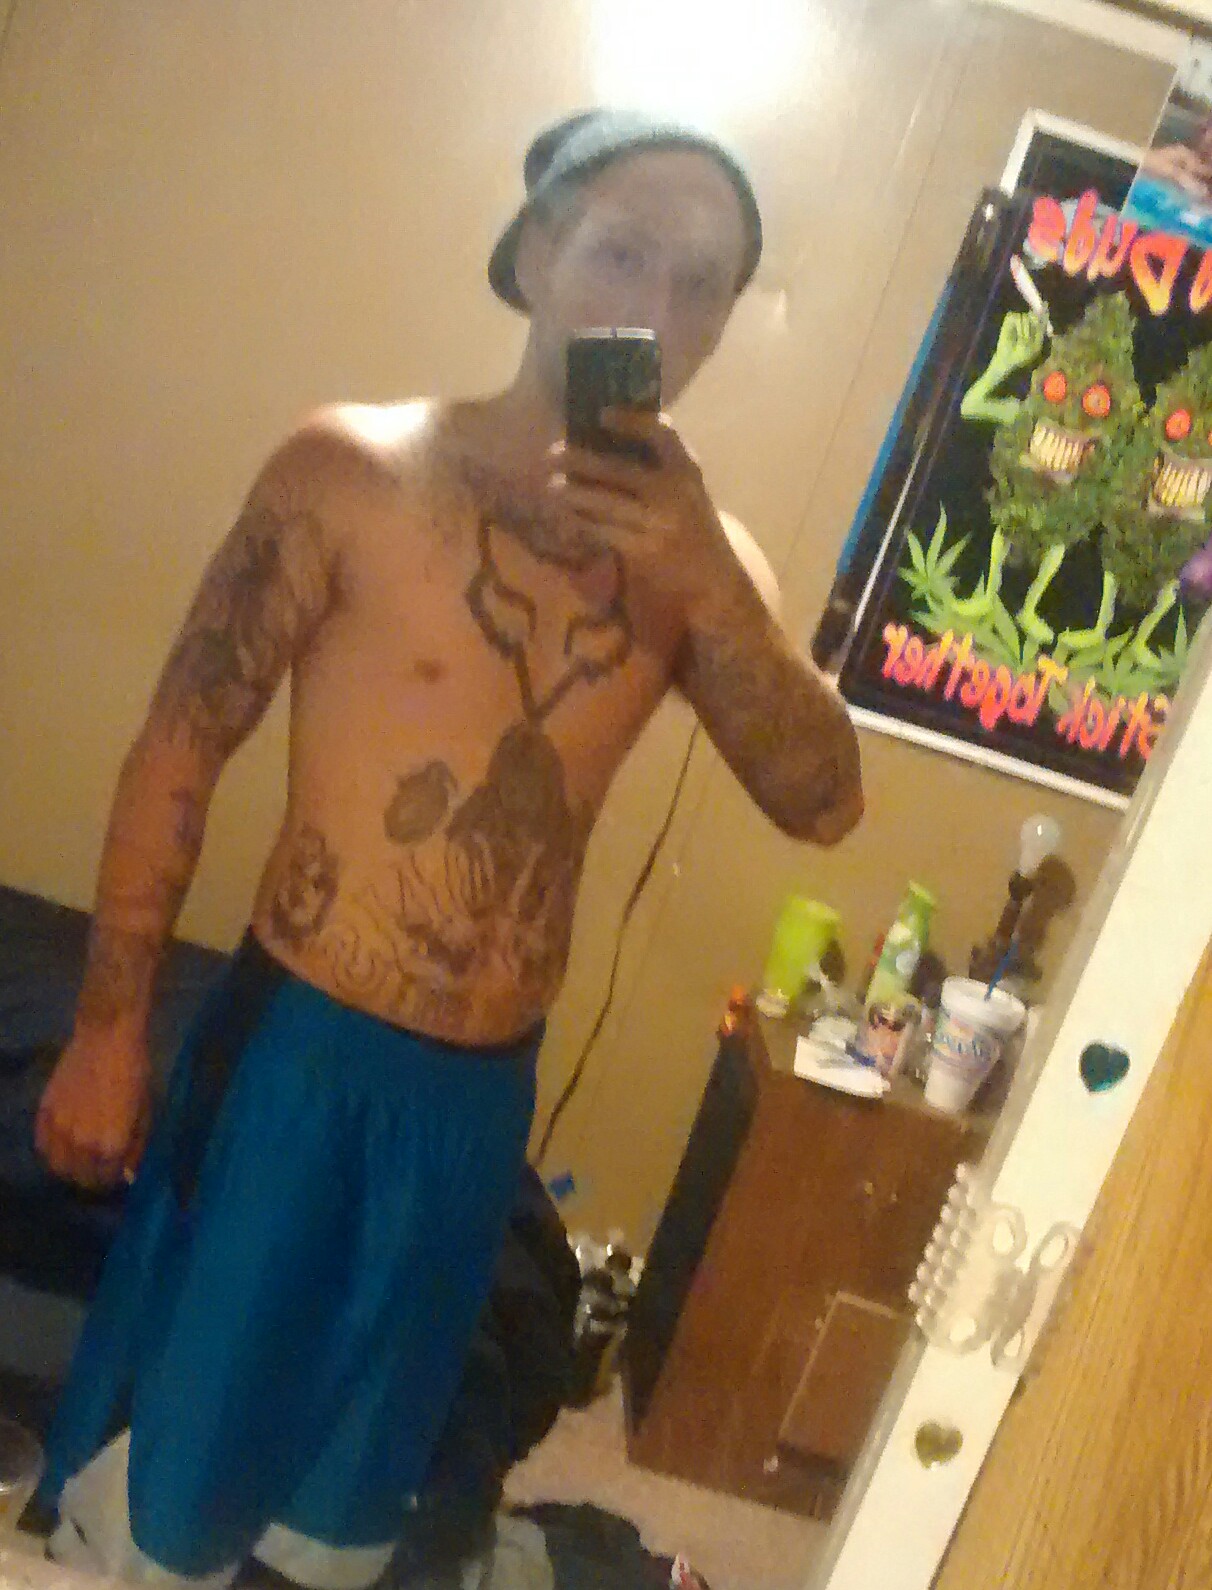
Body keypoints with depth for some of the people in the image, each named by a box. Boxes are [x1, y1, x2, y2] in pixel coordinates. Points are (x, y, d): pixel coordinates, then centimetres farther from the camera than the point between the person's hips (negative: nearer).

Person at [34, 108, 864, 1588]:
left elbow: (823, 802, -7)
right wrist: (108, 1029, -7)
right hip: (293, 1049, -3)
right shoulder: (353, 467, -10)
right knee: (163, 1467, 15)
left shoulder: (692, 549, 1)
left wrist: (712, 578, -19)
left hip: (483, 1091, 4)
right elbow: (181, 746, -7)